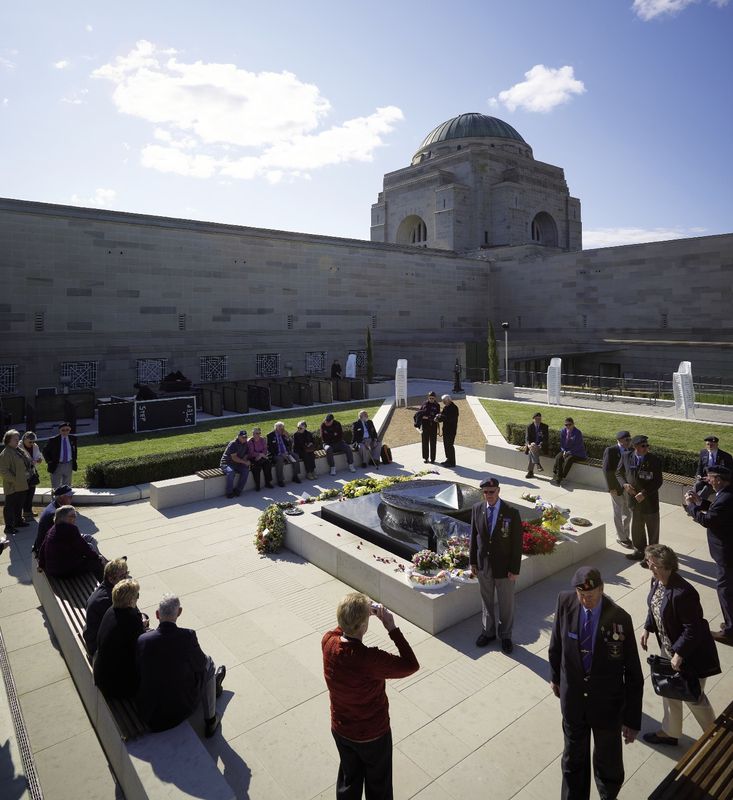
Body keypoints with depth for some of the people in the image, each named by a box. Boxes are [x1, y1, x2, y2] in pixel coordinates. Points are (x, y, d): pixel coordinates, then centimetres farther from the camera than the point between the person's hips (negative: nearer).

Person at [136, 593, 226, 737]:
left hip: (148, 711, 3)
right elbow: (200, 664, -5)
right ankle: (210, 721, 33)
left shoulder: (143, 640, -16)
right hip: (182, 708, -3)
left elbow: (139, 672, 1)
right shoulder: (187, 636, -23)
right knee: (208, 664, 20)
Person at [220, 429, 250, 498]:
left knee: (246, 470, -22)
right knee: (231, 472, -36)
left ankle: (238, 490, -14)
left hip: (238, 464, 6)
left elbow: (246, 454, 14)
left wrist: (245, 459, -9)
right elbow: (234, 458, -22)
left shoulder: (245, 444, 6)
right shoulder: (233, 444, -17)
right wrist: (244, 462, -25)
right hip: (226, 463, -6)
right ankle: (229, 492, -21)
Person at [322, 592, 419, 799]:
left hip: (340, 730, 4)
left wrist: (364, 612, -10)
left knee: (349, 780, 30)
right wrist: (392, 628, -26)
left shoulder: (327, 642, -23)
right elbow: (411, 665, -25)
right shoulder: (370, 660, -39)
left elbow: (340, 630, 3)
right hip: (373, 735, -4)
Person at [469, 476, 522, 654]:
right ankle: (488, 632, 40)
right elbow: (473, 536, 2)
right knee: (486, 601, 19)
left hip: (504, 567, -2)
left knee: (506, 604, 15)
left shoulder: (512, 513, -17)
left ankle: (505, 635, 36)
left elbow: (517, 543, -12)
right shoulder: (477, 509, -8)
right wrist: (472, 561, 4)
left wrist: (515, 569, -11)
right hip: (483, 565, 3)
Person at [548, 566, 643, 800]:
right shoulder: (565, 602, -18)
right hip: (572, 699, 2)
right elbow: (556, 644, 0)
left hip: (607, 704, -1)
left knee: (607, 761, 22)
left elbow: (633, 673, -14)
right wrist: (555, 676, 12)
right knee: (573, 758, 21)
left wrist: (632, 719, -9)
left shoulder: (619, 619, -24)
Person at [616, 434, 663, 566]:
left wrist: (644, 493, -21)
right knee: (636, 528, 19)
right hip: (634, 499, 4)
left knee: (652, 529, 10)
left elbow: (658, 481, -13)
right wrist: (624, 484, -10)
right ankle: (639, 551, 38)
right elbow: (619, 473, 9)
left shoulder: (654, 460, -15)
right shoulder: (627, 457, -4)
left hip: (650, 500, -4)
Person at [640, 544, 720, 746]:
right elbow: (654, 608, 10)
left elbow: (693, 629, -27)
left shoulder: (683, 593, -35)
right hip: (668, 647, 8)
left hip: (691, 653, -8)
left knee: (694, 697, 13)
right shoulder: (656, 581, -9)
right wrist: (647, 628, 7)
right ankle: (670, 732, 42)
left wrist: (679, 654, -22)